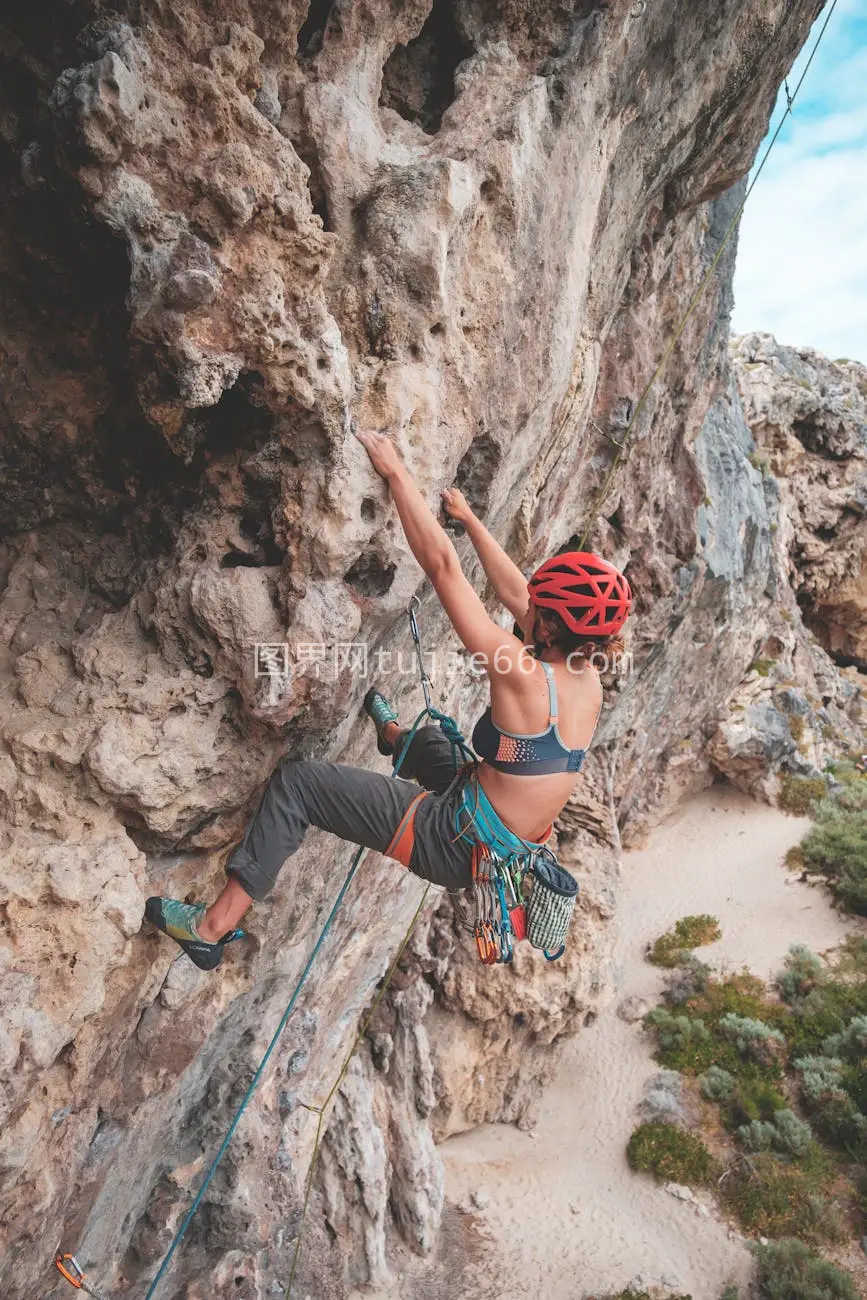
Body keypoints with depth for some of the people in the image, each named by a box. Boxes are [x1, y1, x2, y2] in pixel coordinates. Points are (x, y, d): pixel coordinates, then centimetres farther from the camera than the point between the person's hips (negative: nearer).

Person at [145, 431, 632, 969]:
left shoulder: (525, 678, -27)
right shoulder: (588, 679, -5)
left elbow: (442, 564, -26)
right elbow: (513, 590, 8)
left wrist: (396, 471, -18)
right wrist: (469, 518, 18)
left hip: (452, 844, -8)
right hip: (510, 845, 9)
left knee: (295, 781, -3)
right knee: (430, 738, 36)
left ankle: (215, 926, 5)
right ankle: (395, 736, 73)